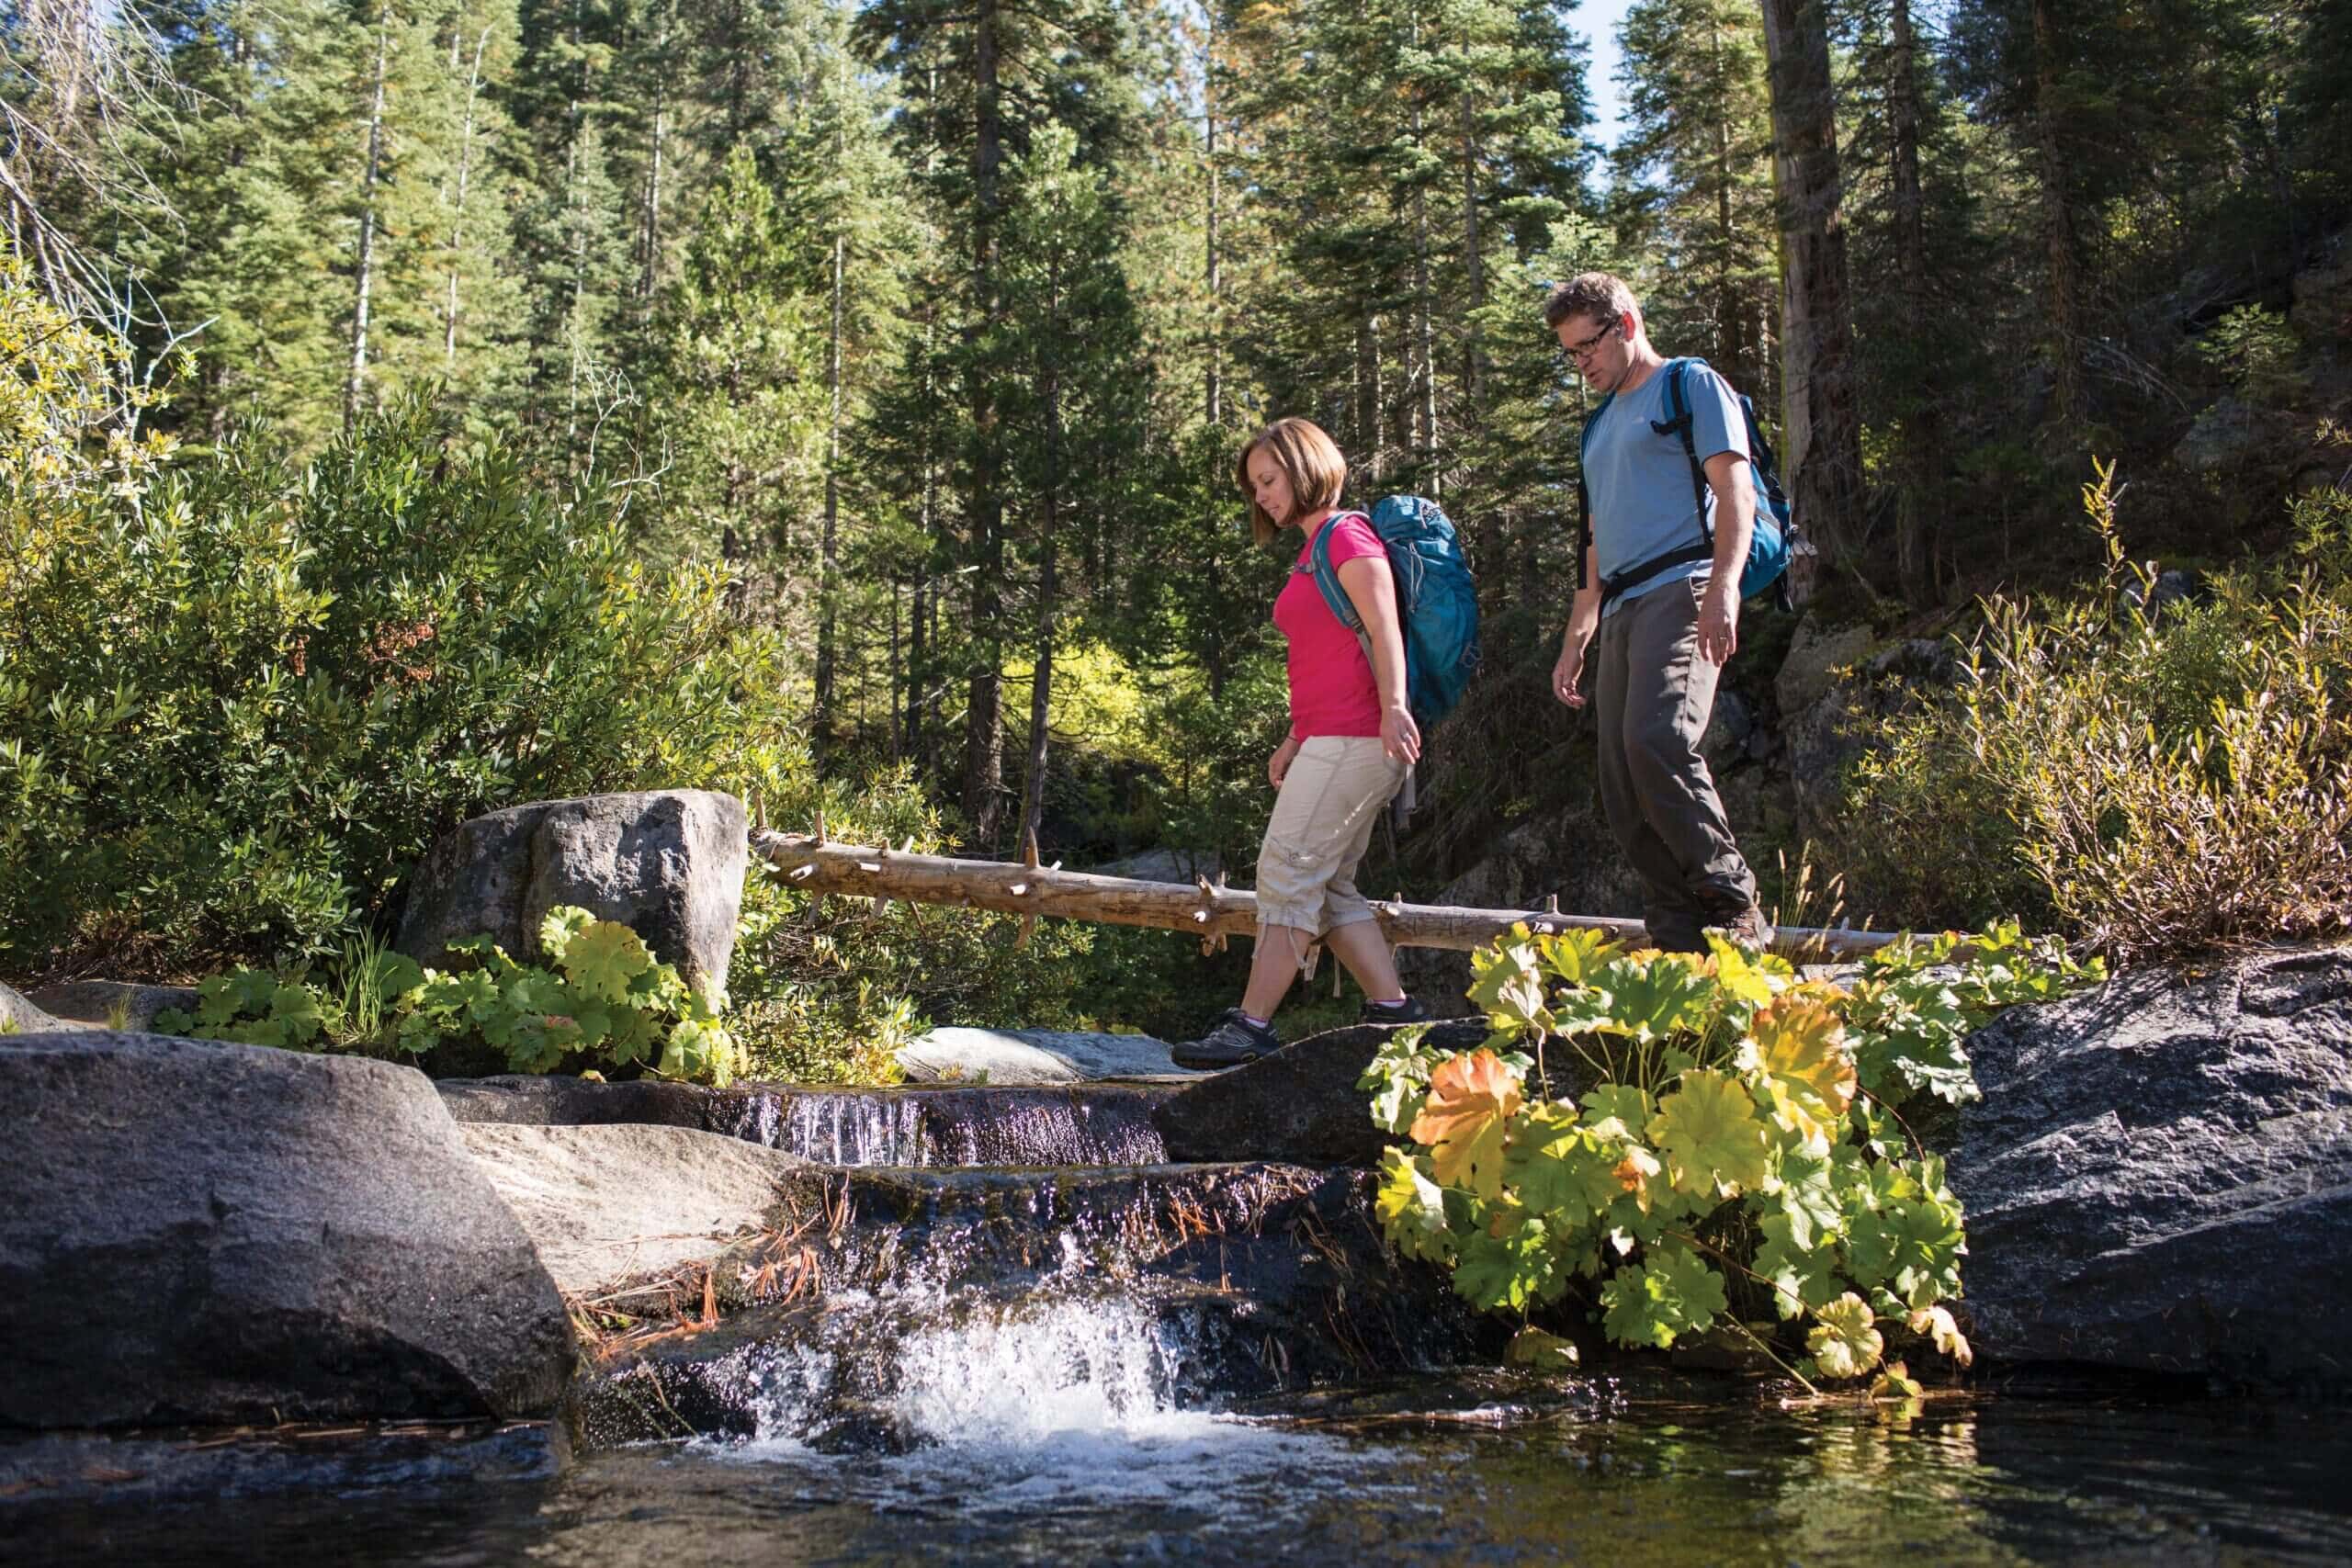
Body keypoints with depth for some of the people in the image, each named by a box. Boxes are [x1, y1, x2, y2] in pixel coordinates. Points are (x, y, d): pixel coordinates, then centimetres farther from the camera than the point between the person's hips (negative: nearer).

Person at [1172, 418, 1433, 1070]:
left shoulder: (1346, 534, -6)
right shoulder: (1312, 550, 23)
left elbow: (1384, 630, -18)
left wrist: (1393, 709, -30)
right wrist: (1295, 740, 21)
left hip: (1355, 740, -10)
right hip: (1330, 742, 10)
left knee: (1287, 874, -11)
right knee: (1327, 887, 9)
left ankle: (1251, 1025, -10)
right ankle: (1392, 1010, 9)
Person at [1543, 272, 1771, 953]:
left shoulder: (1691, 385, 6)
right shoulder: (1599, 424, 28)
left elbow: (1736, 493, -7)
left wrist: (1722, 588, -22)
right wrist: (1575, 641, 26)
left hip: (1680, 590, -8)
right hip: (1622, 611, 8)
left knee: (1657, 741, -29)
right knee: (1624, 795, -2)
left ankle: (1737, 908, -22)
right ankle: (1683, 948, -2)